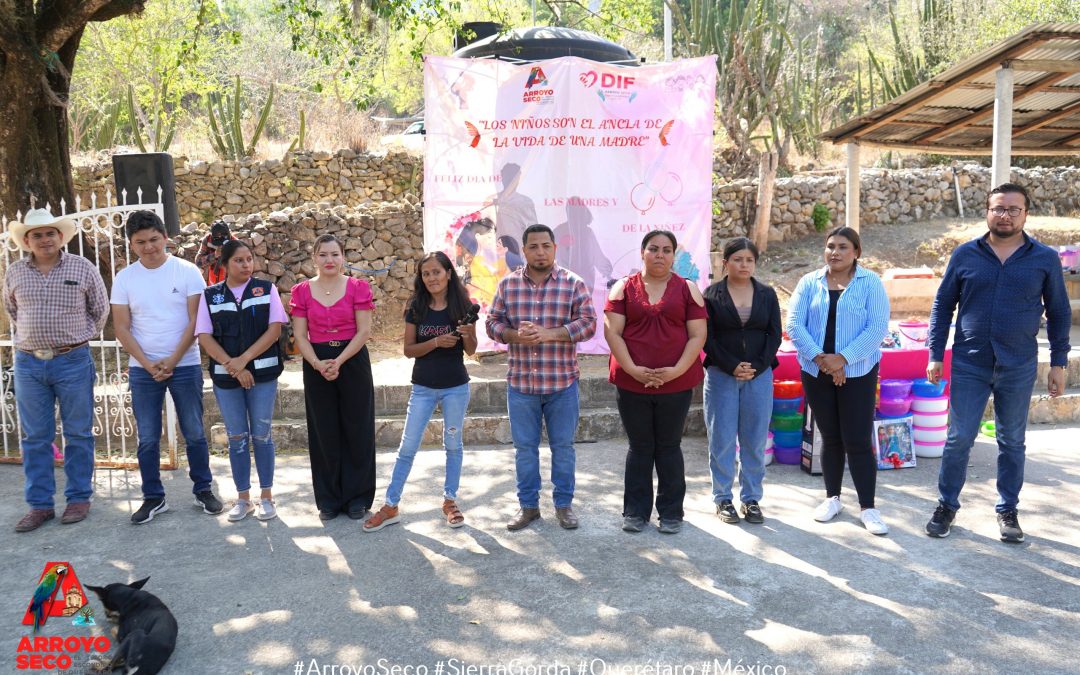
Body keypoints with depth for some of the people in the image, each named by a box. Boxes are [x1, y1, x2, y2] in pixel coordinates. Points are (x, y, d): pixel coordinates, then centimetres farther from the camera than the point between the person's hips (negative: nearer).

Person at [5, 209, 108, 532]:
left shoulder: (82, 267, -2)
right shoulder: (14, 272, 4)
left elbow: (100, 310, 7)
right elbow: (11, 310, 20)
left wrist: (79, 336, 7)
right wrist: (31, 336, 14)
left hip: (73, 361, -2)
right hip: (28, 363, 2)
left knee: (78, 433, 6)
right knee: (35, 436, 7)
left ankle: (79, 498, 17)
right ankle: (40, 504, 15)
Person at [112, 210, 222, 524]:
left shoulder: (187, 271, -4)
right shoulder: (124, 278, 2)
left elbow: (195, 322, -7)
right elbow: (121, 328, 1)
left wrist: (172, 361, -12)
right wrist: (148, 364, -9)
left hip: (185, 366, -2)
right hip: (142, 369, 2)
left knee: (194, 433, 7)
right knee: (147, 439, 7)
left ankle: (203, 490, 20)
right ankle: (153, 498, 18)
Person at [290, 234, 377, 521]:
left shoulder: (358, 287, -1)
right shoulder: (302, 291, 4)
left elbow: (364, 331, -6)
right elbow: (300, 335, 0)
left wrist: (338, 362, -16)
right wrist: (318, 364, -16)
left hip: (353, 362, -1)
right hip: (316, 365, 1)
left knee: (357, 429, 3)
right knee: (324, 432, 6)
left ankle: (358, 497, 15)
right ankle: (329, 499, 18)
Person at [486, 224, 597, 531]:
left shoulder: (573, 283, -3)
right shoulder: (508, 284, 3)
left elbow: (588, 322, -8)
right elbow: (493, 322, 5)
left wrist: (550, 334, -21)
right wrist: (514, 335, -16)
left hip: (562, 382, -1)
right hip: (520, 382, 2)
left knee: (563, 446, 10)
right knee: (524, 447, 11)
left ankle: (564, 504, 25)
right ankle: (528, 505, 25)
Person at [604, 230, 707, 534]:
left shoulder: (688, 289, 4)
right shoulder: (624, 288, 4)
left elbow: (697, 335, -1)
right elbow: (612, 331, -2)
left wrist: (677, 370, -13)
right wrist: (632, 369, -14)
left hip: (676, 383, 0)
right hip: (632, 383, 0)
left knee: (669, 447, 9)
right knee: (639, 448, 10)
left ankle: (671, 512, 21)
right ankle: (635, 511, 21)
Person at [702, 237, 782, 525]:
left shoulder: (767, 294, 7)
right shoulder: (711, 295, 1)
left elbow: (775, 335, 3)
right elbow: (707, 337, -4)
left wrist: (757, 367, -9)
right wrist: (732, 367, -13)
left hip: (759, 375, 2)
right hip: (721, 375, -2)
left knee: (755, 439, 6)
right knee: (722, 438, 2)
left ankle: (752, 498, 17)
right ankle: (723, 498, 14)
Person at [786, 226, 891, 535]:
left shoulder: (871, 283, -3)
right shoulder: (809, 282, 3)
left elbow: (877, 327, -11)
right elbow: (794, 324, -5)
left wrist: (842, 358, -18)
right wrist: (820, 357, -16)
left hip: (858, 372, -2)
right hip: (816, 371, 3)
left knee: (858, 441, -3)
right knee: (830, 438, 13)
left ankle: (868, 508, 8)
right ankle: (832, 498, 26)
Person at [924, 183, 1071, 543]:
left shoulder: (1045, 259, 0)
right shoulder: (965, 255, 0)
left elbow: (1059, 313, 7)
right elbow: (942, 306, 5)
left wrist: (1059, 363, 4)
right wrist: (935, 355, 1)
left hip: (1019, 368, 1)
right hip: (969, 365, 0)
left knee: (1012, 442, 12)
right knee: (959, 439, 4)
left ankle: (1007, 510, 26)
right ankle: (946, 505, 19)